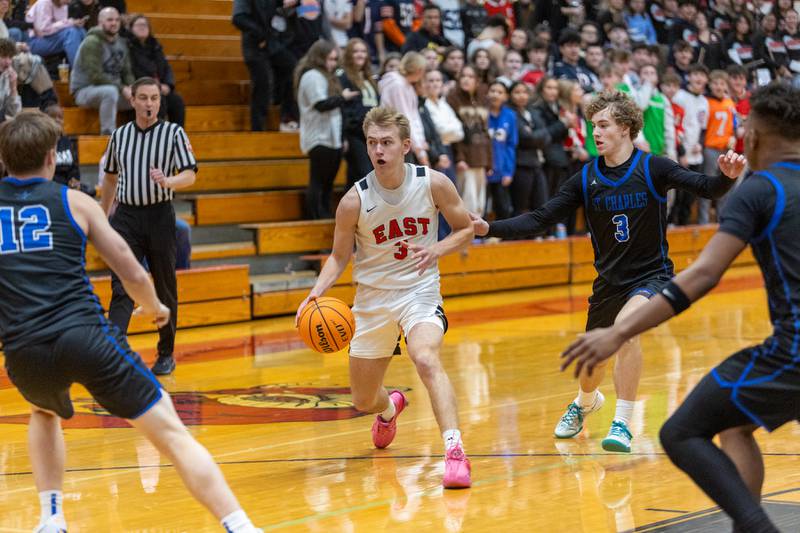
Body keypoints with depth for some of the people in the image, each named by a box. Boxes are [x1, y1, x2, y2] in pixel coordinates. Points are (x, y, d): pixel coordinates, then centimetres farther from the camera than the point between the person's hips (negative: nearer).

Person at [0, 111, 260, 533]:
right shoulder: (73, 202, 10)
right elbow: (134, 276, 11)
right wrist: (155, 308, 32)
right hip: (85, 336, -3)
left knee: (44, 414, 37)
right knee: (173, 435, -1)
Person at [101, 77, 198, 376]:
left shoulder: (174, 133, -1)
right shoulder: (119, 136, 8)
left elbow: (190, 175, -7)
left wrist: (167, 181, -27)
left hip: (159, 216, -1)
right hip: (126, 217, 1)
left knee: (165, 289, 8)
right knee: (122, 287, -11)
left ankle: (166, 354, 21)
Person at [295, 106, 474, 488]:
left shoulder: (433, 184, -12)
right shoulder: (355, 200, -13)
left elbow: (465, 229, 2)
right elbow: (339, 257, 0)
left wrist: (437, 249, -19)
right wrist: (317, 292, -18)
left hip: (420, 291, -2)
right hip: (373, 299, 2)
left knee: (426, 359, -34)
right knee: (363, 401, 12)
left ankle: (454, 450, -37)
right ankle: (390, 407, 51)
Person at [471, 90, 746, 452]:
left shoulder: (653, 168, -12)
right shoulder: (586, 179, -2)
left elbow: (706, 188, -21)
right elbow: (539, 220, -3)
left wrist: (727, 177, -43)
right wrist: (489, 228, -15)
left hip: (651, 275, -5)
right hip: (609, 280, 5)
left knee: (625, 325, -33)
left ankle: (622, 424, -25)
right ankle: (585, 402, 54)